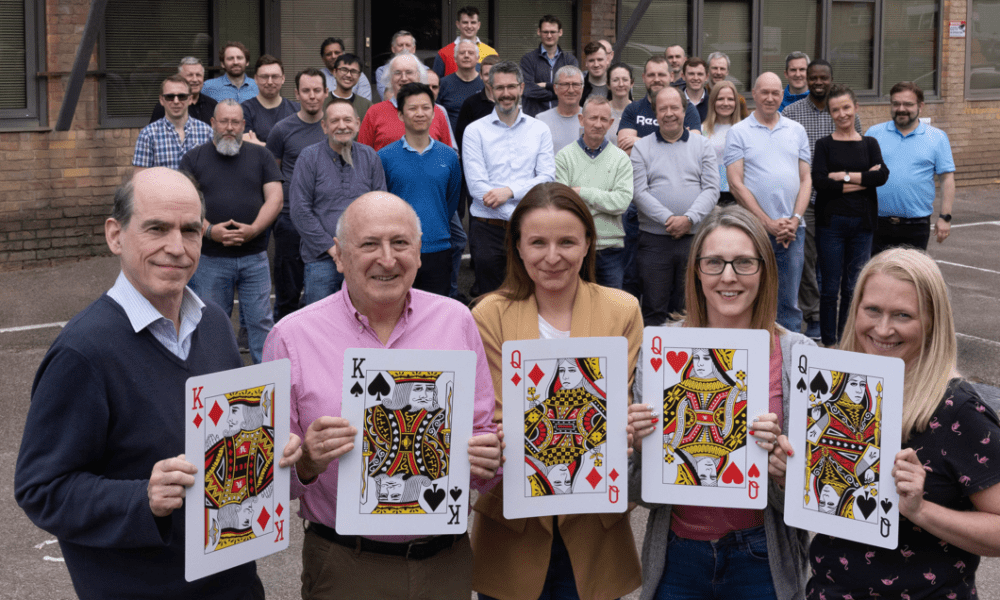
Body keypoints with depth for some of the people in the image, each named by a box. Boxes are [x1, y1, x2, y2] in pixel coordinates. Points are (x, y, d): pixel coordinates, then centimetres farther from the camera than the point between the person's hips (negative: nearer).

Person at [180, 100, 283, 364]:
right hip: (210, 258, 0)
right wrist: (209, 230, -16)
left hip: (254, 256, 0)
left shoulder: (260, 156, 10)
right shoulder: (194, 159, 7)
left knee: (261, 322, 2)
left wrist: (254, 229, -14)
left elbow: (275, 198, 1)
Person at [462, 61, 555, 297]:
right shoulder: (475, 131, 3)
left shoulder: (540, 129, 11)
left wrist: (510, 191, -15)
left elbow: (547, 178, 1)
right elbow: (477, 186, -7)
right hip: (488, 227, -1)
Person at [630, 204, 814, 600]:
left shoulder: (797, 356, -8)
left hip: (760, 561, -1)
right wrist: (638, 444, -18)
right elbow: (638, 489, 3)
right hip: (677, 556, 2)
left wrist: (777, 456, -23)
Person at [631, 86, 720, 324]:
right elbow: (640, 192, -4)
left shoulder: (702, 145, 10)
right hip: (654, 239, -1)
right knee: (653, 309, 0)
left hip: (694, 239, 1)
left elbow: (712, 190, 1)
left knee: (687, 310, 5)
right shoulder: (641, 148, 7)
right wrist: (668, 219, -15)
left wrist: (689, 219, -14)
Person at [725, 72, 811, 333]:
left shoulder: (796, 131, 13)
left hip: (792, 230, 3)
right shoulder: (738, 132, 2)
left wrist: (794, 220, -5)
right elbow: (736, 184, -5)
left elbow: (806, 179, 10)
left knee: (789, 302, 6)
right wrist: (768, 223, -10)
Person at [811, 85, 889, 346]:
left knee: (853, 288, 5)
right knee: (831, 287, 0)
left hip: (861, 223, 2)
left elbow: (882, 175, -7)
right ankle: (829, 344, 9)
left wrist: (843, 175, -13)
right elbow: (819, 182, -12)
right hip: (831, 222, -2)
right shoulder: (824, 145, 3)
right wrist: (863, 181, -12)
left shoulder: (869, 144, 10)